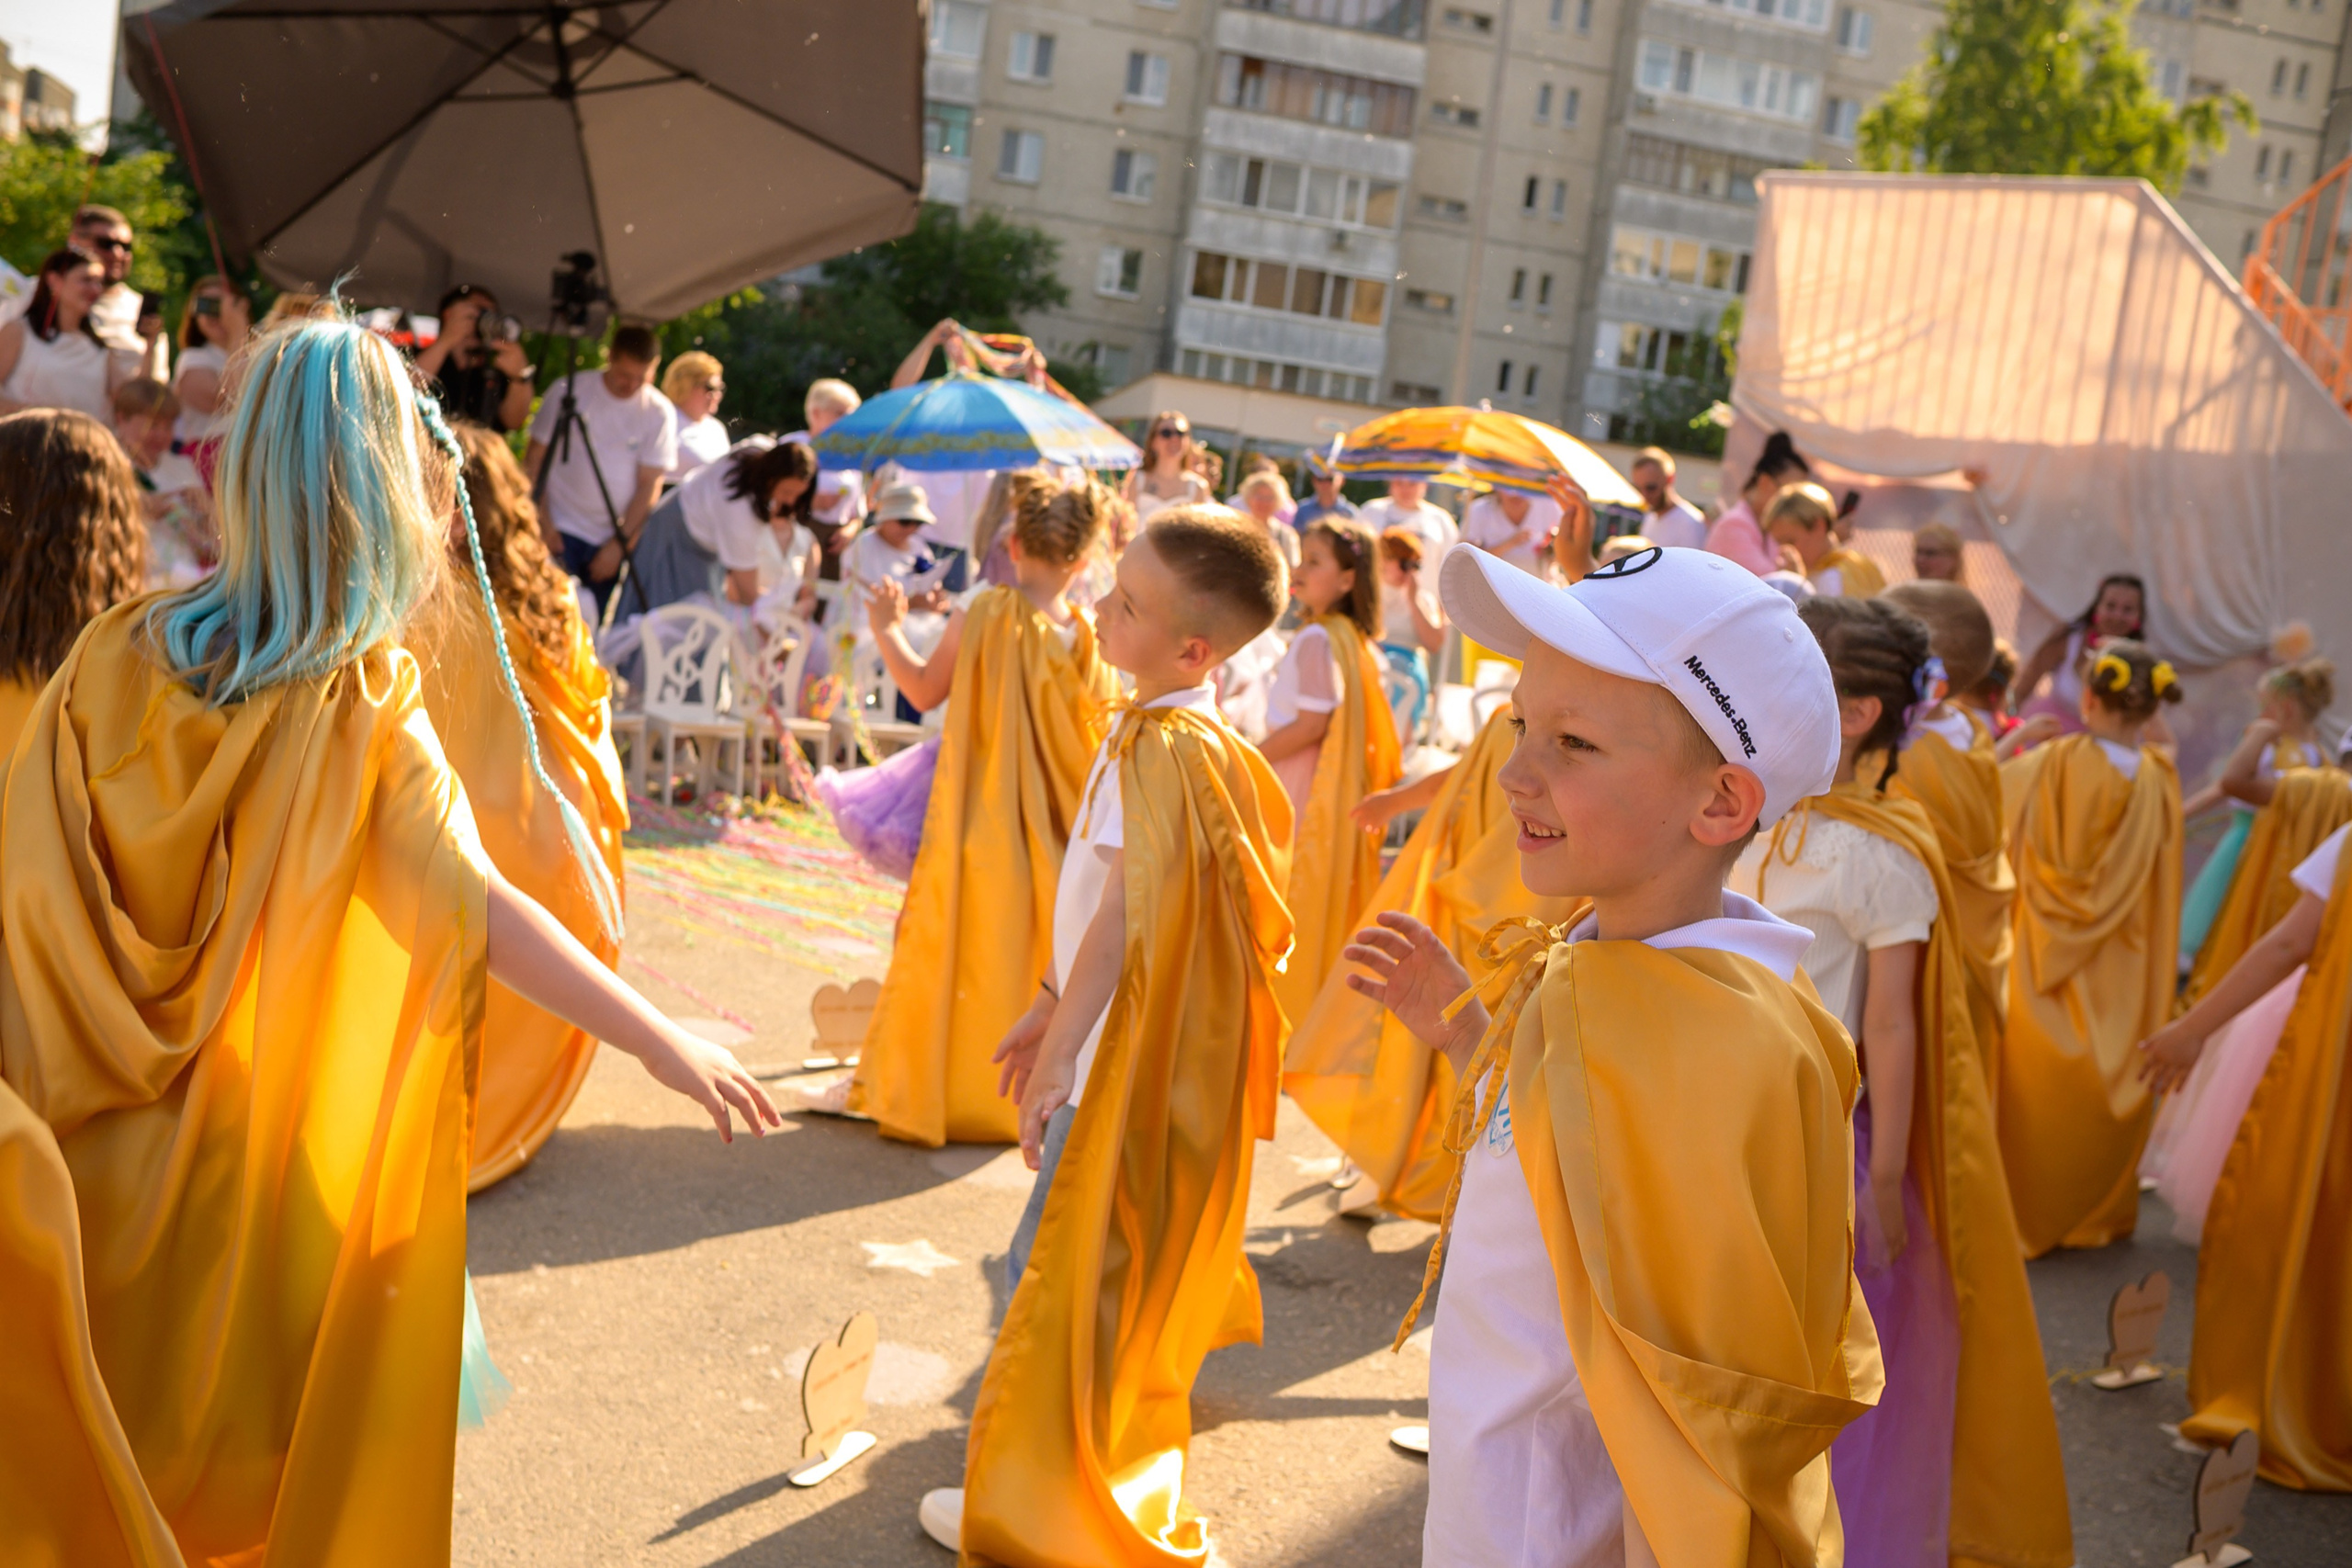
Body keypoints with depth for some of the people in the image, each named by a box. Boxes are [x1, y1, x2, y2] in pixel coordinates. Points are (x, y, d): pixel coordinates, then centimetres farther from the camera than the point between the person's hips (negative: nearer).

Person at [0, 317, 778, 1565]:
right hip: (261, 1172, -3)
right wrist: (663, 1042, -27)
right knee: (255, 1456, 17)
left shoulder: (117, 655, -8)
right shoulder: (363, 706, -18)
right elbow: (478, 911, -28)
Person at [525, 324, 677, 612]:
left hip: (621, 539, 1)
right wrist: (543, 524, -7)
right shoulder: (568, 391, -2)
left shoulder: (658, 412, -1)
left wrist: (618, 545, -7)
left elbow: (649, 484, -1)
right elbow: (533, 460, 1)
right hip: (562, 533, -1)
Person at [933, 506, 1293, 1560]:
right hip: (1120, 1047, 9)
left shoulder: (1164, 749, -22)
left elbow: (1121, 920, -23)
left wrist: (1056, 1066, -19)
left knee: (1061, 1267, 1)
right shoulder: (1158, 731, 7)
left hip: (1130, 1066, -9)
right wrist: (1049, 1010, 19)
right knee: (1082, 1261, 22)